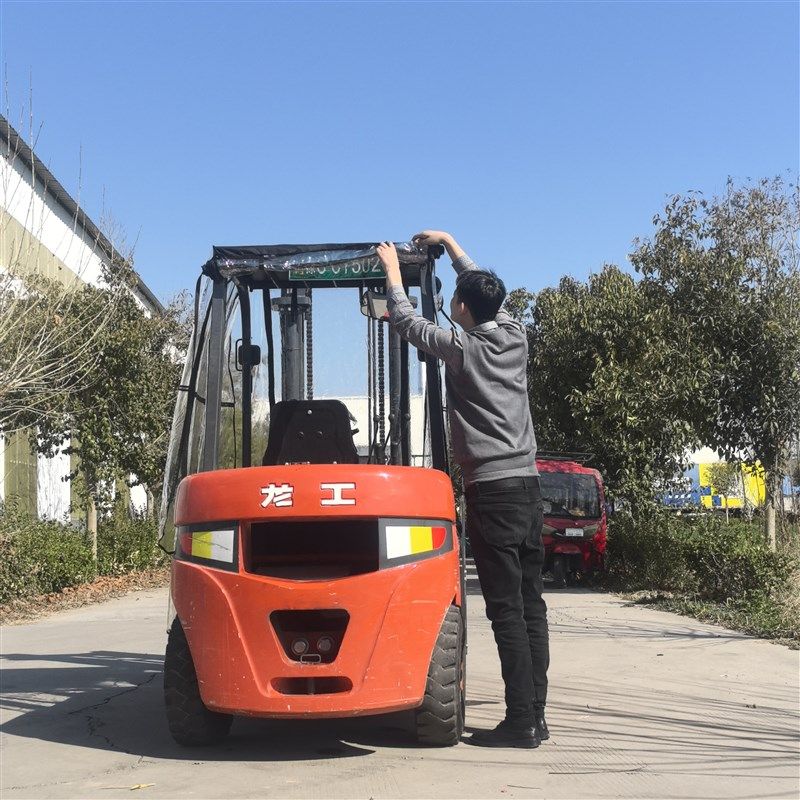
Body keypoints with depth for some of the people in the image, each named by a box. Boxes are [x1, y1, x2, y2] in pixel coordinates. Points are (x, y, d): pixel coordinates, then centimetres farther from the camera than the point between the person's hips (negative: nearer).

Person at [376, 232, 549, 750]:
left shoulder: (462, 349, -6)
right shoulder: (516, 337, 10)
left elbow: (406, 320, 8)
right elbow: (491, 294, 29)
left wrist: (393, 269, 23)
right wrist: (451, 246, 38)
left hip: (491, 487, -7)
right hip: (528, 481, 7)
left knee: (506, 609, -6)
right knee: (531, 604, 7)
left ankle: (520, 722, -5)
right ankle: (536, 715, 11)